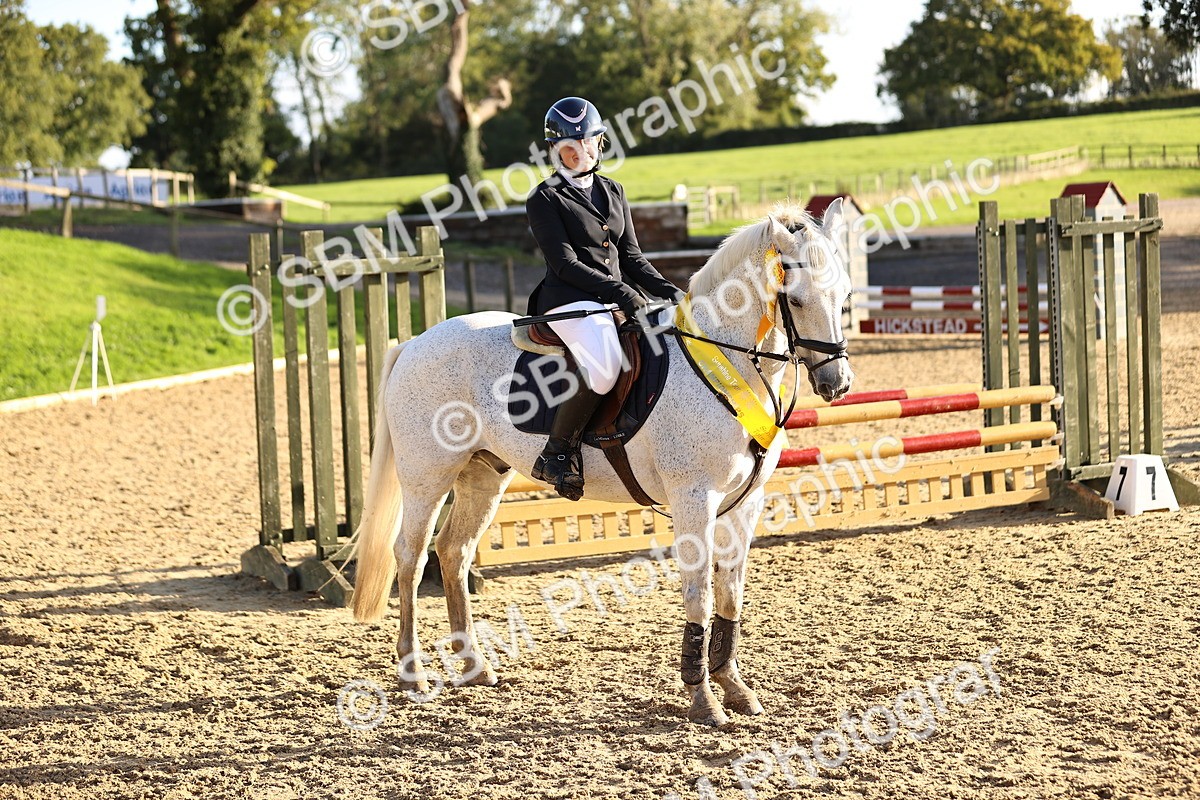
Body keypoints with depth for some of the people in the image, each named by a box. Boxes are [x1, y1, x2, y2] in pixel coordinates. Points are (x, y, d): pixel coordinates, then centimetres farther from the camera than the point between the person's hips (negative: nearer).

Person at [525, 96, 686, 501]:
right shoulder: (545, 200, 0)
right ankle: (557, 452, -23)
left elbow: (631, 258, 19)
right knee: (604, 363, -36)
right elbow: (565, 264, -10)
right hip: (569, 301, -7)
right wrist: (618, 290, -20)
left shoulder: (612, 192, 20)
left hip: (620, 298, 7)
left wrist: (669, 292, 3)